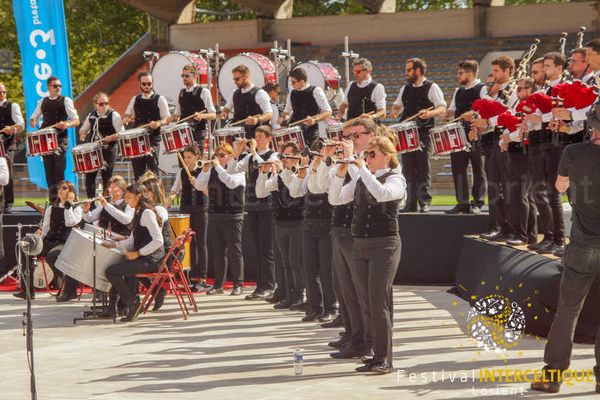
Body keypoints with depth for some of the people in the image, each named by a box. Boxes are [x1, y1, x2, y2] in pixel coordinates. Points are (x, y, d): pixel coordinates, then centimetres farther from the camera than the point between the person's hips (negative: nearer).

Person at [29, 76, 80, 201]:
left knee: (59, 170, -9)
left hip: (61, 139, -4)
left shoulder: (66, 100, 0)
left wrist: (67, 124, -24)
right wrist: (33, 122, 0)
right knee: (49, 170, 4)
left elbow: (76, 120, -3)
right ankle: (52, 199, 11)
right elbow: (33, 118, 24)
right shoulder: (42, 102, 13)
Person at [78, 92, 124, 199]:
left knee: (106, 178, -3)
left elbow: (122, 134, -10)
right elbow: (83, 129, 25)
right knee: (89, 176, 6)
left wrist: (109, 138, -23)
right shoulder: (91, 115, 11)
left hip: (108, 150, -6)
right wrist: (83, 134, 2)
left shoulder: (114, 115, -6)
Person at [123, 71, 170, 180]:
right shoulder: (135, 100, 13)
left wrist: (158, 123, -23)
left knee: (152, 168, -11)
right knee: (138, 170, 4)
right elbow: (128, 115, 23)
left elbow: (167, 118, -3)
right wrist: (126, 119, -1)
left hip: (153, 139, -4)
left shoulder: (159, 99, 0)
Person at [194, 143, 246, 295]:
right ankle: (218, 284, 13)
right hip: (214, 216, 5)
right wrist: (205, 170, -8)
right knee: (217, 251, 8)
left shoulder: (238, 170, -4)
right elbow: (199, 186, 6)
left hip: (233, 217, -5)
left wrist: (218, 167, -18)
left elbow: (232, 182, -23)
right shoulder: (212, 171, 11)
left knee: (234, 251, -2)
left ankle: (238, 284, 3)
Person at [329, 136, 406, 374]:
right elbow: (336, 199, 6)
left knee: (379, 303, -10)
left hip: (384, 245, -6)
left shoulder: (395, 179, -4)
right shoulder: (359, 180, 13)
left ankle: (385, 358, -4)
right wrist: (341, 173, -7)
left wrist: (362, 167, -20)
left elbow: (381, 194, -25)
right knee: (366, 305, 6)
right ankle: (378, 355, 13)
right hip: (359, 245, 6)